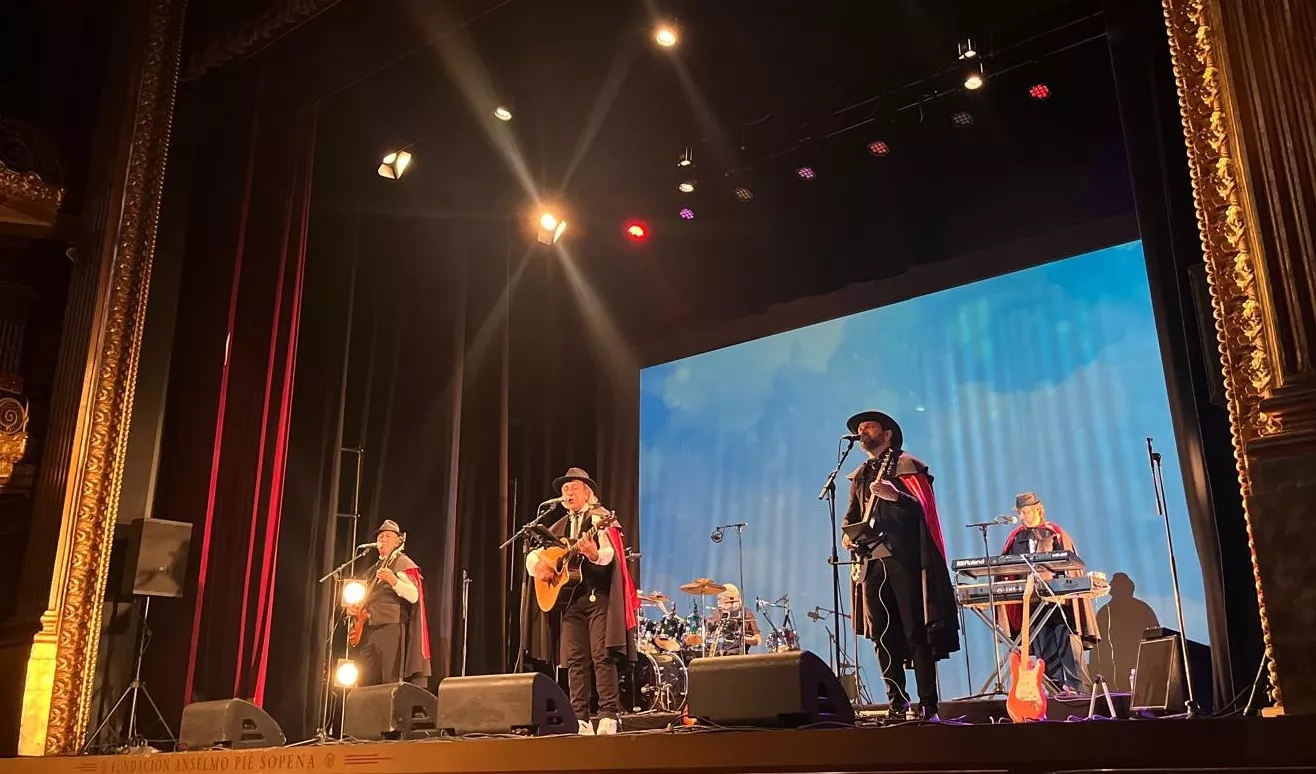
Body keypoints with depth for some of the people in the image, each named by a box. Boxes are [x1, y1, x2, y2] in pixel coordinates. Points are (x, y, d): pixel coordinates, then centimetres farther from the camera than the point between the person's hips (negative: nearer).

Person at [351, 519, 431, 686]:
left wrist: (393, 580, -31)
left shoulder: (403, 563, -1)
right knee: (364, 684, 4)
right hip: (368, 630, 8)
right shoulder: (375, 568, 22)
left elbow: (414, 596, -16)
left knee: (393, 684, -10)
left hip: (391, 628, -8)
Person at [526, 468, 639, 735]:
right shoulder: (560, 527, 18)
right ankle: (580, 719, 5)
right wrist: (538, 565, -4)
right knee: (575, 659, 2)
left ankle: (609, 716, -8)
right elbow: (532, 554, 19)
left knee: (602, 656, -10)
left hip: (599, 596, -6)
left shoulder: (600, 518, -1)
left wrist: (594, 554, -39)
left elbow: (610, 555, -17)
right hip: (569, 598, 6)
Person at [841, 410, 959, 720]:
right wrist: (847, 534, 8)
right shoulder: (860, 476, 21)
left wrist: (895, 495, -27)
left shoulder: (907, 466, 2)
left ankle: (928, 704, -4)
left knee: (916, 633, -7)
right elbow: (852, 515, 28)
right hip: (871, 562, 6)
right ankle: (897, 703, 11)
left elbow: (925, 507, -10)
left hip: (904, 559, -6)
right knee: (883, 636, 4)